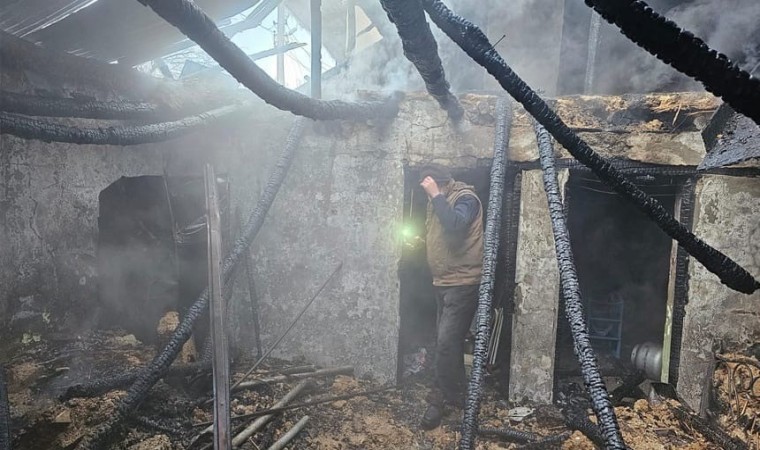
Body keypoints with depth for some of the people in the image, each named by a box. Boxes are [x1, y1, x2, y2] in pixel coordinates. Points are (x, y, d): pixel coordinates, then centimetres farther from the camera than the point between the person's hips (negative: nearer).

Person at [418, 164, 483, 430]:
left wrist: (435, 195, -24)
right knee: (448, 341, 14)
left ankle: (442, 399, 4)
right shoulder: (438, 202, 14)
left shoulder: (465, 198, -11)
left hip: (462, 283, -9)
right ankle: (452, 396, 26)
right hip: (442, 282, 9)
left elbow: (455, 224, -31)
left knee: (446, 341, -11)